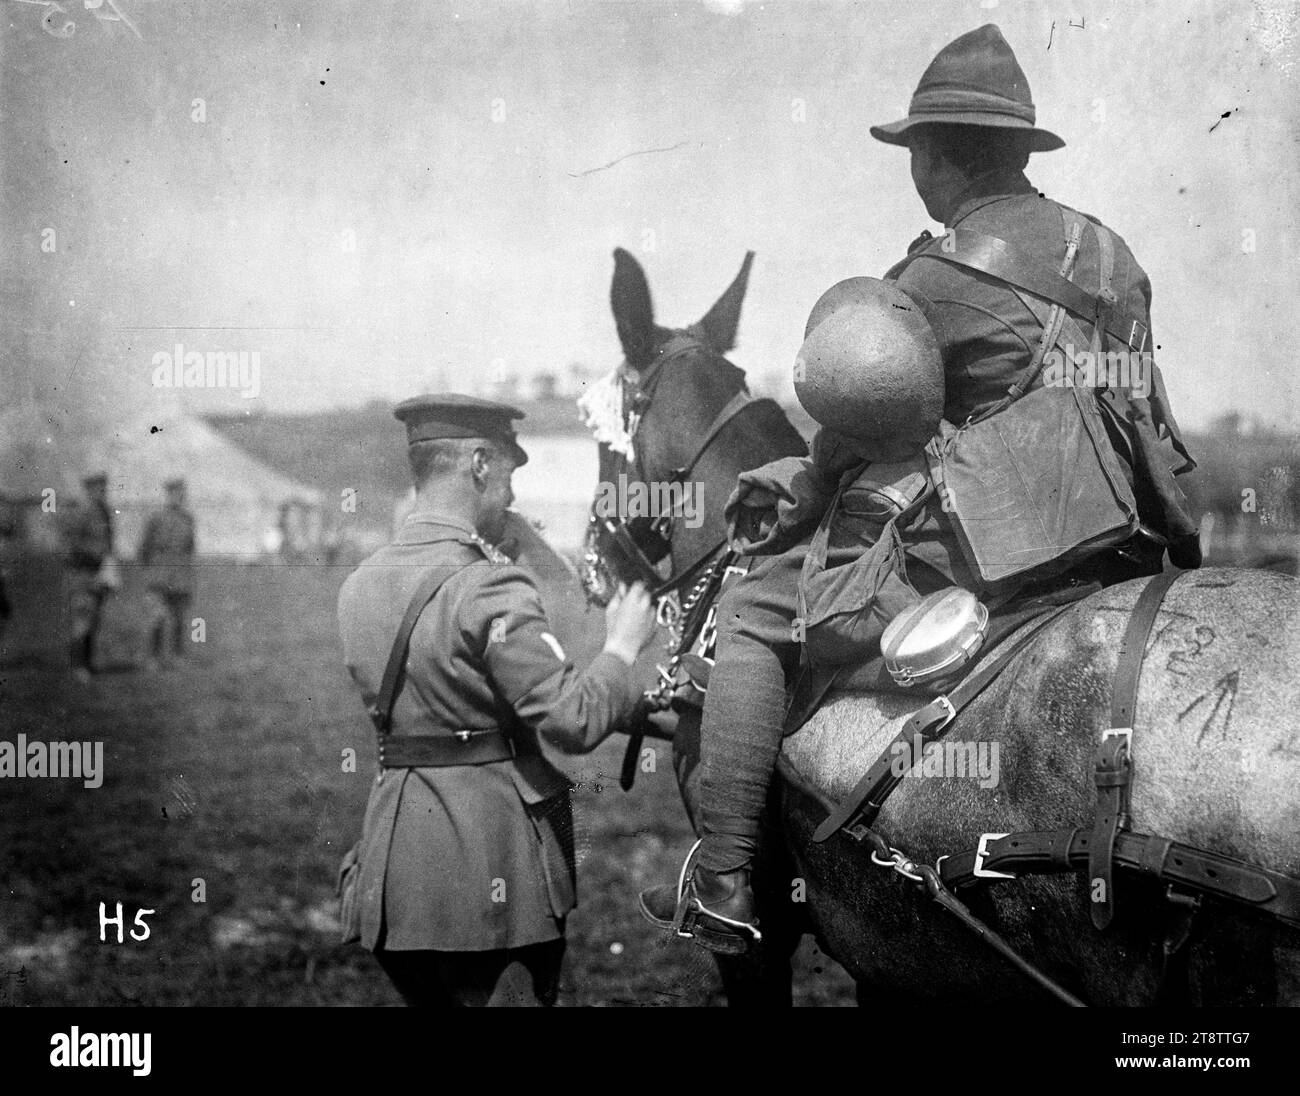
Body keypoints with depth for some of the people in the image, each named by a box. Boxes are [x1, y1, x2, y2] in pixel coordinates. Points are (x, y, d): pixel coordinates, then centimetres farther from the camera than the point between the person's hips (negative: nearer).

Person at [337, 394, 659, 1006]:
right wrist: (622, 646, 0)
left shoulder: (358, 587, 7)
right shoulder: (490, 588, -16)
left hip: (392, 864, 7)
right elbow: (573, 721, -18)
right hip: (493, 874, -7)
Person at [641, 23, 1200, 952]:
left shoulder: (939, 277, -11)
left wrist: (807, 495, 16)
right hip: (1121, 545, 8)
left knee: (753, 615, 4)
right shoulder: (1110, 252, 12)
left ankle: (721, 887, 2)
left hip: (986, 555, -8)